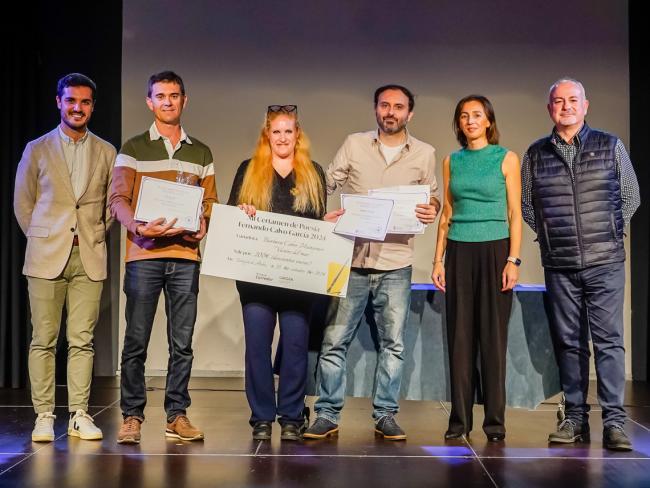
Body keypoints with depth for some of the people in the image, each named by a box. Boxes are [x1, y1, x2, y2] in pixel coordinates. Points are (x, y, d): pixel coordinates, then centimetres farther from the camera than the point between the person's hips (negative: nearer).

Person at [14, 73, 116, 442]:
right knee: (44, 340, -1)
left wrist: (93, 237, 8)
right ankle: (44, 417, 5)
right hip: (46, 256, -1)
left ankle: (80, 417, 6)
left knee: (82, 340, 1)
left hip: (90, 258, 1)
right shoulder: (37, 150, 7)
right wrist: (41, 239, 7)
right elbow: (23, 204, 12)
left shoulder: (106, 153, 9)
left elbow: (112, 204, 14)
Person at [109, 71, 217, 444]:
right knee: (136, 341, -2)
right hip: (144, 254, -2)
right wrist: (139, 227, -20)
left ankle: (178, 416, 12)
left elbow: (211, 203, 15)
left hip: (186, 256, 3)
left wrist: (204, 228, -7)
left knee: (182, 342, 4)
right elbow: (119, 199, -1)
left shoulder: (201, 153, 15)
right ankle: (132, 417, 6)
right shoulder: (133, 149, 7)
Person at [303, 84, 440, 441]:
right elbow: (326, 186, 6)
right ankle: (327, 415, 11)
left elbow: (433, 197, 14)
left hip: (396, 265, 1)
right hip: (352, 259, 0)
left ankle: (385, 415, 17)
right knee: (334, 340, 1)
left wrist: (431, 210, -8)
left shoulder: (424, 154, 7)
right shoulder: (354, 145, 5)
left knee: (393, 344, 5)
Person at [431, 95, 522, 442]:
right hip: (459, 252, 3)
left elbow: (515, 214, -2)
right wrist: (439, 260, 5)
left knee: (493, 335, 0)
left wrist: (513, 260, -10)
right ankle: (459, 419, 11)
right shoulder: (451, 161, 11)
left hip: (494, 250, -3)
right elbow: (446, 214, 12)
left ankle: (495, 420, 8)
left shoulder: (506, 159, 1)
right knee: (460, 335, 4)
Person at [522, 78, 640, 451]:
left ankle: (614, 421, -2)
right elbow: (526, 204, 16)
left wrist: (611, 234, 6)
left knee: (609, 340, -4)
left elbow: (630, 196, 11)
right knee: (569, 342, 6)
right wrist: (549, 235, 8)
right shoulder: (536, 154, 8)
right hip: (559, 265, 2)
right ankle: (575, 418, 13)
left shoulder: (611, 146, 5)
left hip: (605, 261, -2)